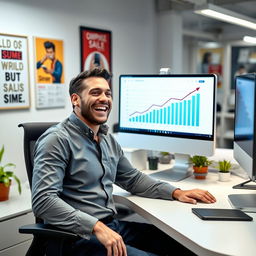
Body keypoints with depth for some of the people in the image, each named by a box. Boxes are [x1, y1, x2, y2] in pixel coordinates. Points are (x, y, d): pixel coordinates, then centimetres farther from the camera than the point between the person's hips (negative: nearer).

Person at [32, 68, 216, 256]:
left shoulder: (108, 139, 13)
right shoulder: (58, 140, -13)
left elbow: (133, 179, 20)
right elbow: (43, 200, -23)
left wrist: (176, 192, 7)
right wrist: (97, 226, -30)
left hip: (113, 226, 8)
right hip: (81, 237, -8)